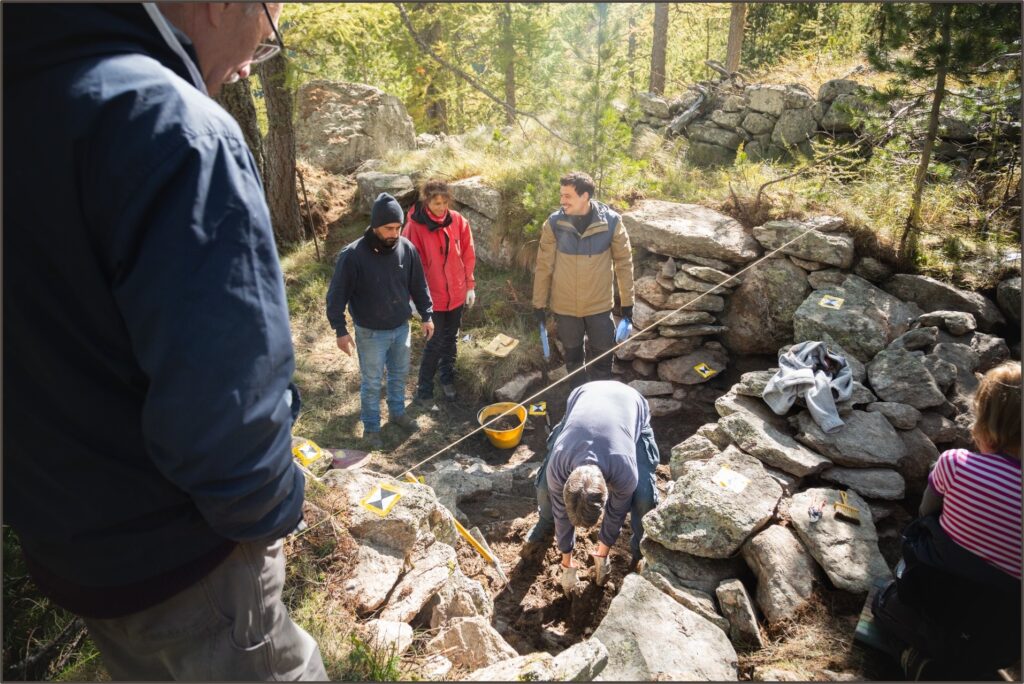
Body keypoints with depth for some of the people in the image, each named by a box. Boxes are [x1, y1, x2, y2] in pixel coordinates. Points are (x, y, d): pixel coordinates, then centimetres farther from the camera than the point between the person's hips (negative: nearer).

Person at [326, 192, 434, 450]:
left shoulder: (407, 248, -9)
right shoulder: (353, 255, -22)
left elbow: (418, 285, 4)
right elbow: (337, 295, -14)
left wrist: (427, 316, 7)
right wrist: (341, 330, -14)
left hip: (401, 327, 4)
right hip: (371, 333, -4)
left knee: (400, 374, 22)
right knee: (372, 383, 10)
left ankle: (397, 412, 46)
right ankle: (371, 427, 30)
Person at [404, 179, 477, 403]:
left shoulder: (458, 221, -5)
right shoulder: (415, 225, -15)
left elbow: (468, 255, 3)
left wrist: (470, 286, 5)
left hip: (457, 293, 4)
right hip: (433, 295, -4)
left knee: (451, 338, 17)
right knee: (435, 341, 0)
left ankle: (447, 379, 36)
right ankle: (424, 388, 16)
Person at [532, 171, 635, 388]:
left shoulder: (611, 221, -14)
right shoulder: (554, 223, -12)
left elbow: (624, 262, -4)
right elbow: (544, 266, -4)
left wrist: (627, 301, -1)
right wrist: (539, 303, -1)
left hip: (600, 304, -1)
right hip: (565, 305, 1)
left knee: (602, 354, 12)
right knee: (572, 353, 18)